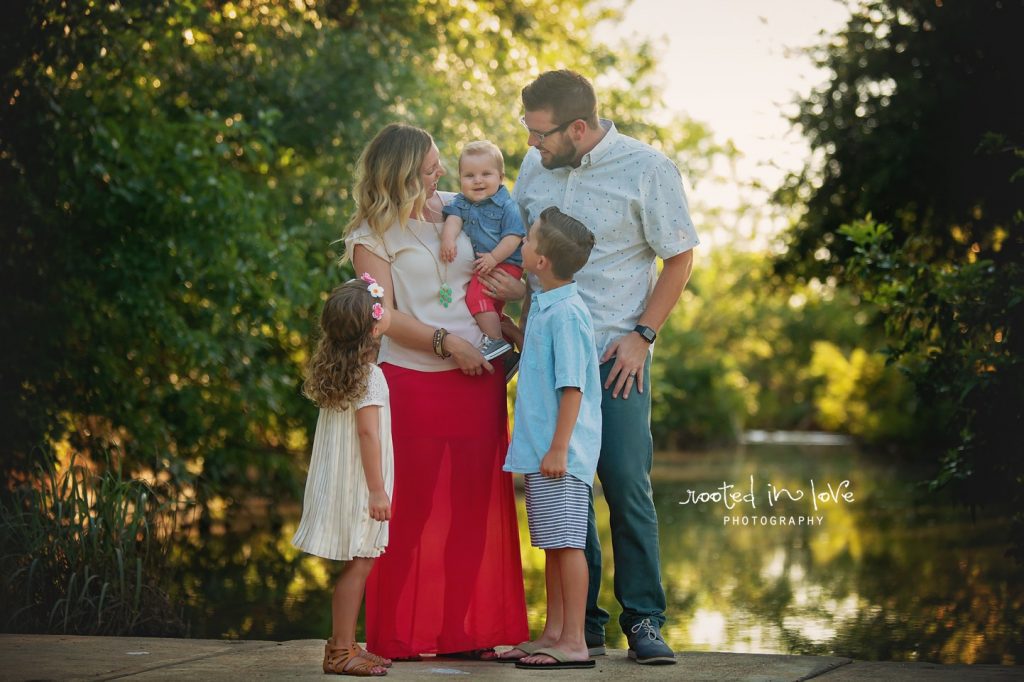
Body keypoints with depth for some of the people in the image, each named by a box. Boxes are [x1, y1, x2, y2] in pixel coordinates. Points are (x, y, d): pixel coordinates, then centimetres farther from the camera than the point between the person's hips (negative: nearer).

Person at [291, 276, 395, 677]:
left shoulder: (333, 368, 10)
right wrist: (377, 490, -18)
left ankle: (342, 644, 19)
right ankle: (342, 651, -1)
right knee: (358, 564, -4)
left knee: (355, 565, 13)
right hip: (356, 483, -9)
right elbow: (367, 433, -20)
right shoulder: (368, 376, -17)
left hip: (334, 481, 9)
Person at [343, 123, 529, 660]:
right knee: (414, 510, 0)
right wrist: (445, 343, -18)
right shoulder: (372, 233, -2)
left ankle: (469, 630, 11)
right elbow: (384, 314, -9)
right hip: (413, 383, -4)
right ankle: (404, 635, 10)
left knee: (475, 507, 4)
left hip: (478, 379, 4)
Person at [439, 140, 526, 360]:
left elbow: (513, 237, -14)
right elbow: (453, 219, -8)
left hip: (504, 264, -7)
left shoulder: (507, 206, -7)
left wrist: (494, 257, -24)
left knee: (477, 295, -24)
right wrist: (448, 238, -29)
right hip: (474, 266, 7)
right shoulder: (460, 203, 9)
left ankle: (496, 341, -19)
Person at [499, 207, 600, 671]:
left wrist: (559, 447, -20)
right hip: (538, 448, 10)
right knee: (551, 545, 14)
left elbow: (572, 386, -19)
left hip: (561, 453, -10)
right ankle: (553, 634, 22)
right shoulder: (543, 307, 12)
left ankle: (574, 642, -1)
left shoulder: (566, 312, -17)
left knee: (567, 543, -5)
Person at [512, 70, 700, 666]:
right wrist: (502, 275, 0)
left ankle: (644, 620, 5)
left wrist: (642, 336, -7)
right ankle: (581, 622, 13)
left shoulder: (647, 169, -5)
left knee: (627, 487, -7)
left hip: (615, 356, -4)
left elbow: (680, 258, 0)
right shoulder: (535, 166, 8)